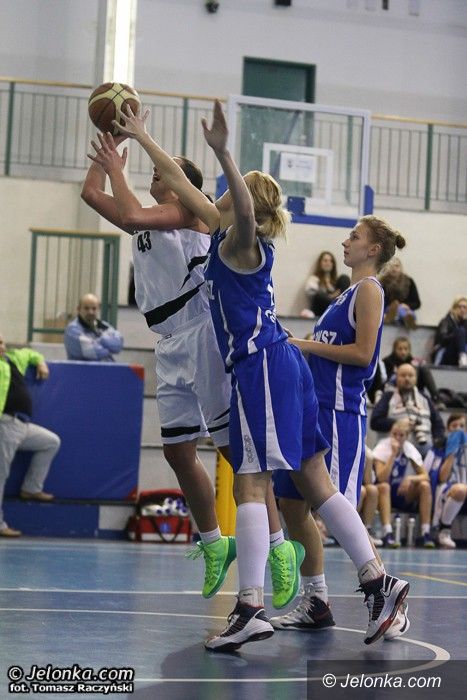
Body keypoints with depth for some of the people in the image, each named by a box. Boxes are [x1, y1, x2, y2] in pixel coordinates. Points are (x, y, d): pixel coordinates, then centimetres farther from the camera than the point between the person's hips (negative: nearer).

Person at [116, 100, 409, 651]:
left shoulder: (241, 242, -7)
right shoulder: (225, 232, 17)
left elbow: (245, 206, -32)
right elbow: (181, 183, 27)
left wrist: (222, 152, -45)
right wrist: (141, 138, 33)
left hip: (261, 366, -9)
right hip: (279, 363, 9)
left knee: (250, 484, -12)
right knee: (314, 482, 8)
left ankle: (250, 609, -18)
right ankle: (378, 581, 7)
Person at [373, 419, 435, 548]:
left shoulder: (410, 449, -3)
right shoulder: (382, 448, -14)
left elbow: (425, 476, -7)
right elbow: (381, 478, -28)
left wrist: (410, 479, -27)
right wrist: (393, 454, -31)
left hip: (403, 495, 4)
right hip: (384, 494, -3)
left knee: (425, 486, -21)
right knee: (384, 486, -36)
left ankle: (426, 533, -23)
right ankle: (387, 534, -43)